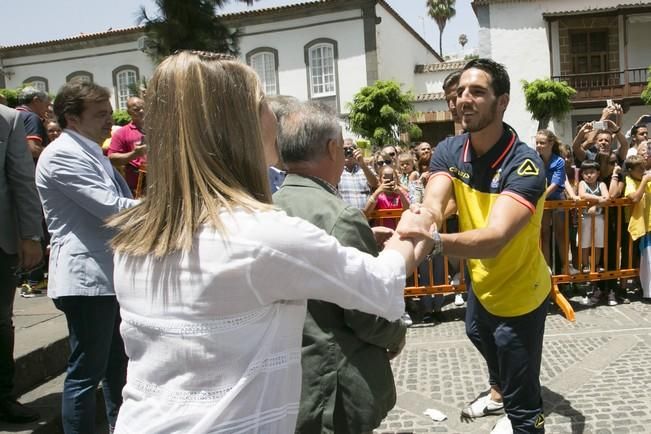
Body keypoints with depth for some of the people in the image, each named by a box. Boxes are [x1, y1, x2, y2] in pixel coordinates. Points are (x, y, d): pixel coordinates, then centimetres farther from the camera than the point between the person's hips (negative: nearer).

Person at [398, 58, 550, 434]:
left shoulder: (524, 164, -33)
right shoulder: (449, 151, -12)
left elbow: (495, 238, -47)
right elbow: (432, 205, -28)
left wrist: (435, 241, -66)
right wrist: (422, 219, -54)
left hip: (519, 294, -8)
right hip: (480, 280, 8)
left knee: (522, 403, 3)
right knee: (479, 336, 36)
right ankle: (499, 391, 68)